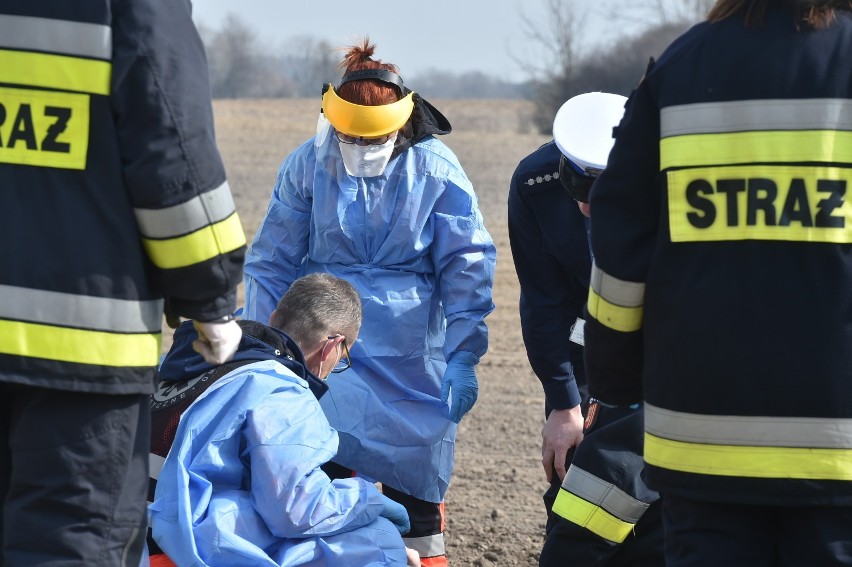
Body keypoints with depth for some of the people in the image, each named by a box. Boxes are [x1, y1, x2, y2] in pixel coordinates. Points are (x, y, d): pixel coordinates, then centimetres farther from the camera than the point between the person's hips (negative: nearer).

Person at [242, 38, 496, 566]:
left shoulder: (437, 171, -4)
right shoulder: (308, 166, 0)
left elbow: (466, 273, -2)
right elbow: (271, 264, 7)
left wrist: (463, 359, -7)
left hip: (411, 359, -1)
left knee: (414, 484, 3)